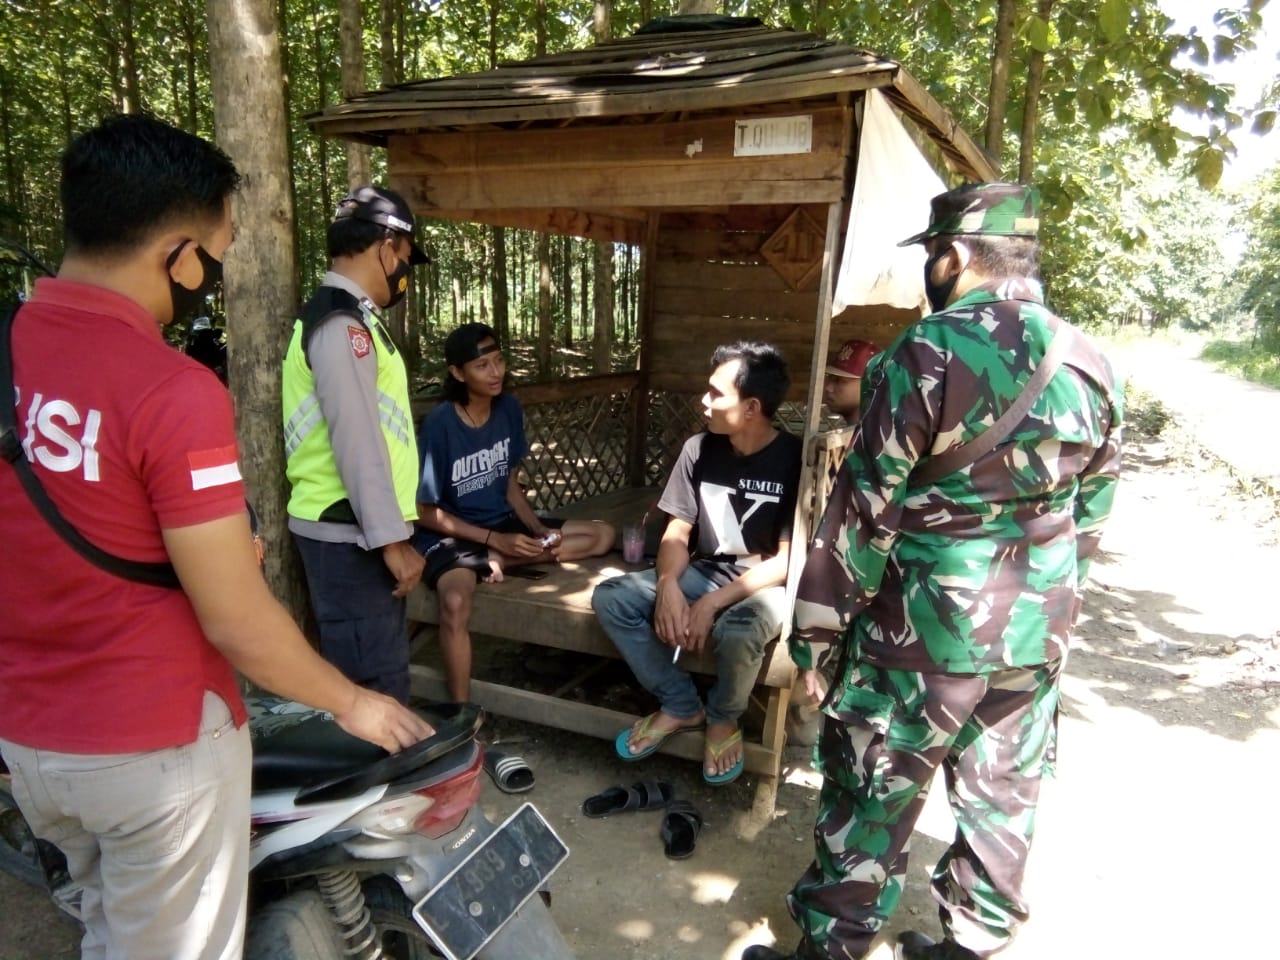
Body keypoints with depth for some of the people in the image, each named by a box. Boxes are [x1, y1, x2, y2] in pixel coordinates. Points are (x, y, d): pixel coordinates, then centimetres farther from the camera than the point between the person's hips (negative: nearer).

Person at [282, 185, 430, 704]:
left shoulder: (343, 315, 16)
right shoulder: (342, 323, -15)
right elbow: (357, 440, -21)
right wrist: (391, 539, -18)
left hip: (352, 529, 10)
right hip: (350, 534, -10)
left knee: (372, 671, 18)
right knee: (374, 685, -3)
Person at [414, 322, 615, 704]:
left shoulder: (509, 409, -1)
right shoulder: (439, 424, -18)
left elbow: (510, 482, 9)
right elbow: (425, 512, -14)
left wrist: (538, 530, -8)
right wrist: (495, 539, -20)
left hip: (505, 524, 7)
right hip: (451, 535, -6)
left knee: (602, 535, -4)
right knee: (456, 602, -38)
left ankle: (494, 561, -18)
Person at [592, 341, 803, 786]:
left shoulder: (795, 460, -17)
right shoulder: (699, 449, -2)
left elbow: (788, 560, -18)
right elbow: (677, 531, 0)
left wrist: (712, 603, -25)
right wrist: (668, 586, -21)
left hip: (767, 584, -5)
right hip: (705, 572, 5)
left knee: (738, 630, -39)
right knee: (610, 598, -14)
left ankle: (723, 718, -3)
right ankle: (680, 705, 0)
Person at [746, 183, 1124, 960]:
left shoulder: (930, 353, -17)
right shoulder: (1093, 365, 3)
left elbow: (864, 510, -17)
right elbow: (1090, 517, 12)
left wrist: (818, 631, -8)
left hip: (928, 626, -6)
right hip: (1040, 631, 7)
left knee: (872, 795, 8)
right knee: (1004, 795, 19)